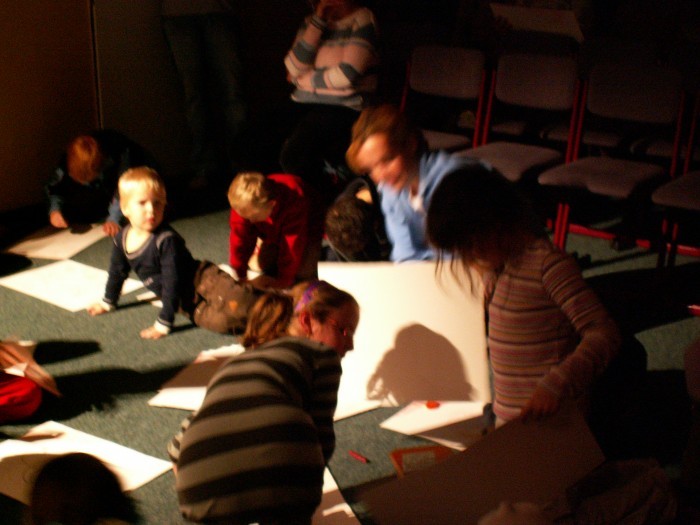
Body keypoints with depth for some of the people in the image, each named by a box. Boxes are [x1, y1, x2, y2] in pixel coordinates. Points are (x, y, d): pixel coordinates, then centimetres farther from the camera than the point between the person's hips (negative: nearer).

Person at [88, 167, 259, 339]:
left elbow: (172, 284, -20)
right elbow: (117, 272, 20)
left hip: (203, 282, -6)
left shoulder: (166, 240, -22)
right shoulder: (122, 239, 1)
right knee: (218, 320, -19)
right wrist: (108, 303, 32)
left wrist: (163, 323, -17)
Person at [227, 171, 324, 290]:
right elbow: (239, 239, -28)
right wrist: (240, 276, -27)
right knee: (261, 263, -8)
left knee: (303, 272, -16)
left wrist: (283, 280, -29)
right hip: (274, 232, 4)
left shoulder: (294, 203, -45)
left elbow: (292, 245, -37)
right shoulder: (245, 205, -33)